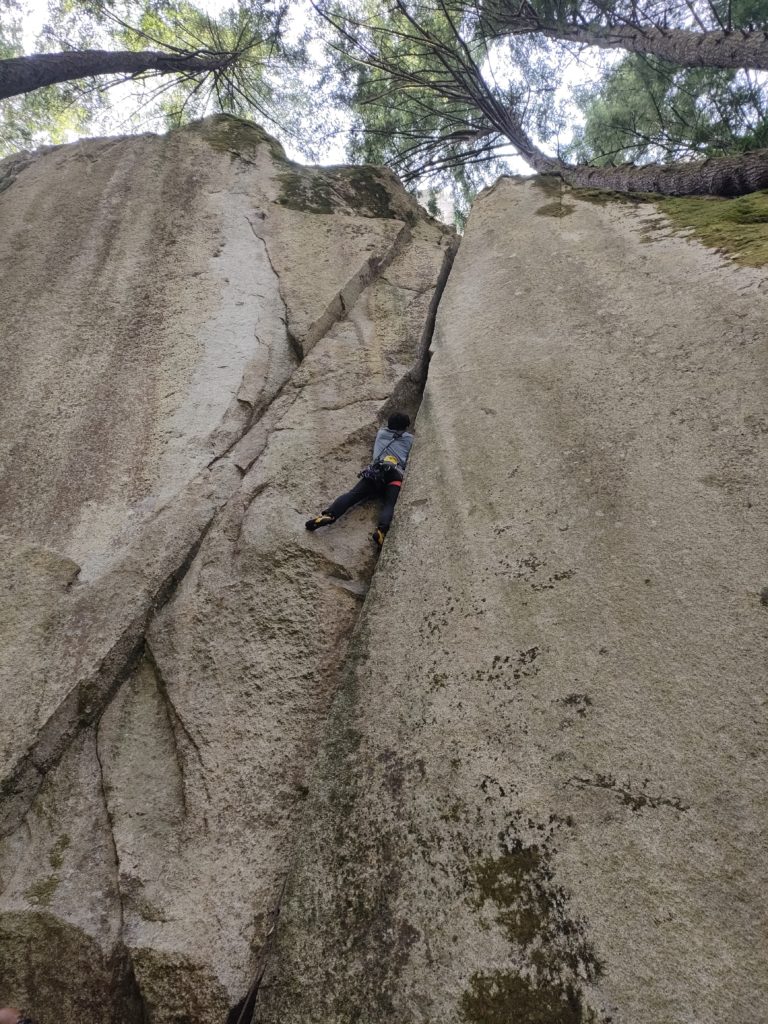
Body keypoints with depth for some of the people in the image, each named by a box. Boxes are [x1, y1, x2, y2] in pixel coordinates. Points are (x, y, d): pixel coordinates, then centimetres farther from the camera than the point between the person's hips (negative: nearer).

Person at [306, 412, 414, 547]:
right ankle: (382, 529, -53)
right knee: (389, 504, -22)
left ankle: (329, 515, -41)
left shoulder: (381, 432, 33)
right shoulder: (409, 439, 26)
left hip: (375, 471, 1)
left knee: (352, 495, -15)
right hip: (395, 475, -1)